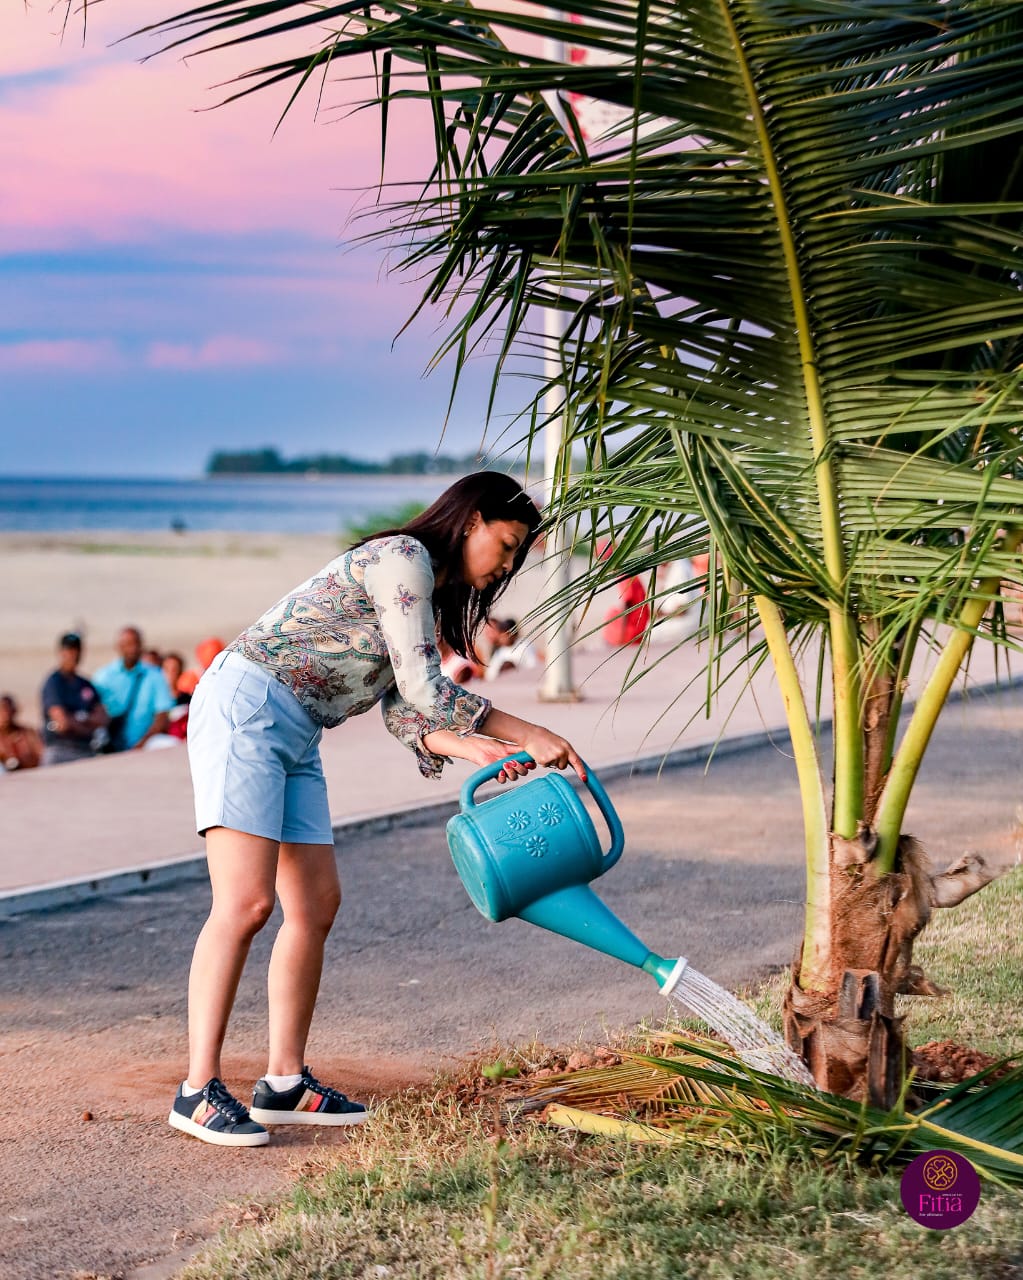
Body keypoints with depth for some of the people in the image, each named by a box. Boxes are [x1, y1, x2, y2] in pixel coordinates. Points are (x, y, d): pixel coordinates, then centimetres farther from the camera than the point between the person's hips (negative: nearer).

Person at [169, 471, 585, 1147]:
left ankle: (285, 1084, 14)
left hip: (294, 738, 10)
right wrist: (529, 735, -13)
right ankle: (199, 1091, -14)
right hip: (245, 708, -10)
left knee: (317, 902, 7)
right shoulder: (401, 558, -10)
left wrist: (473, 749, -5)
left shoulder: (428, 599, 21)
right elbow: (423, 688, -16)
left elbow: (403, 711, 11)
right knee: (246, 902, -16)